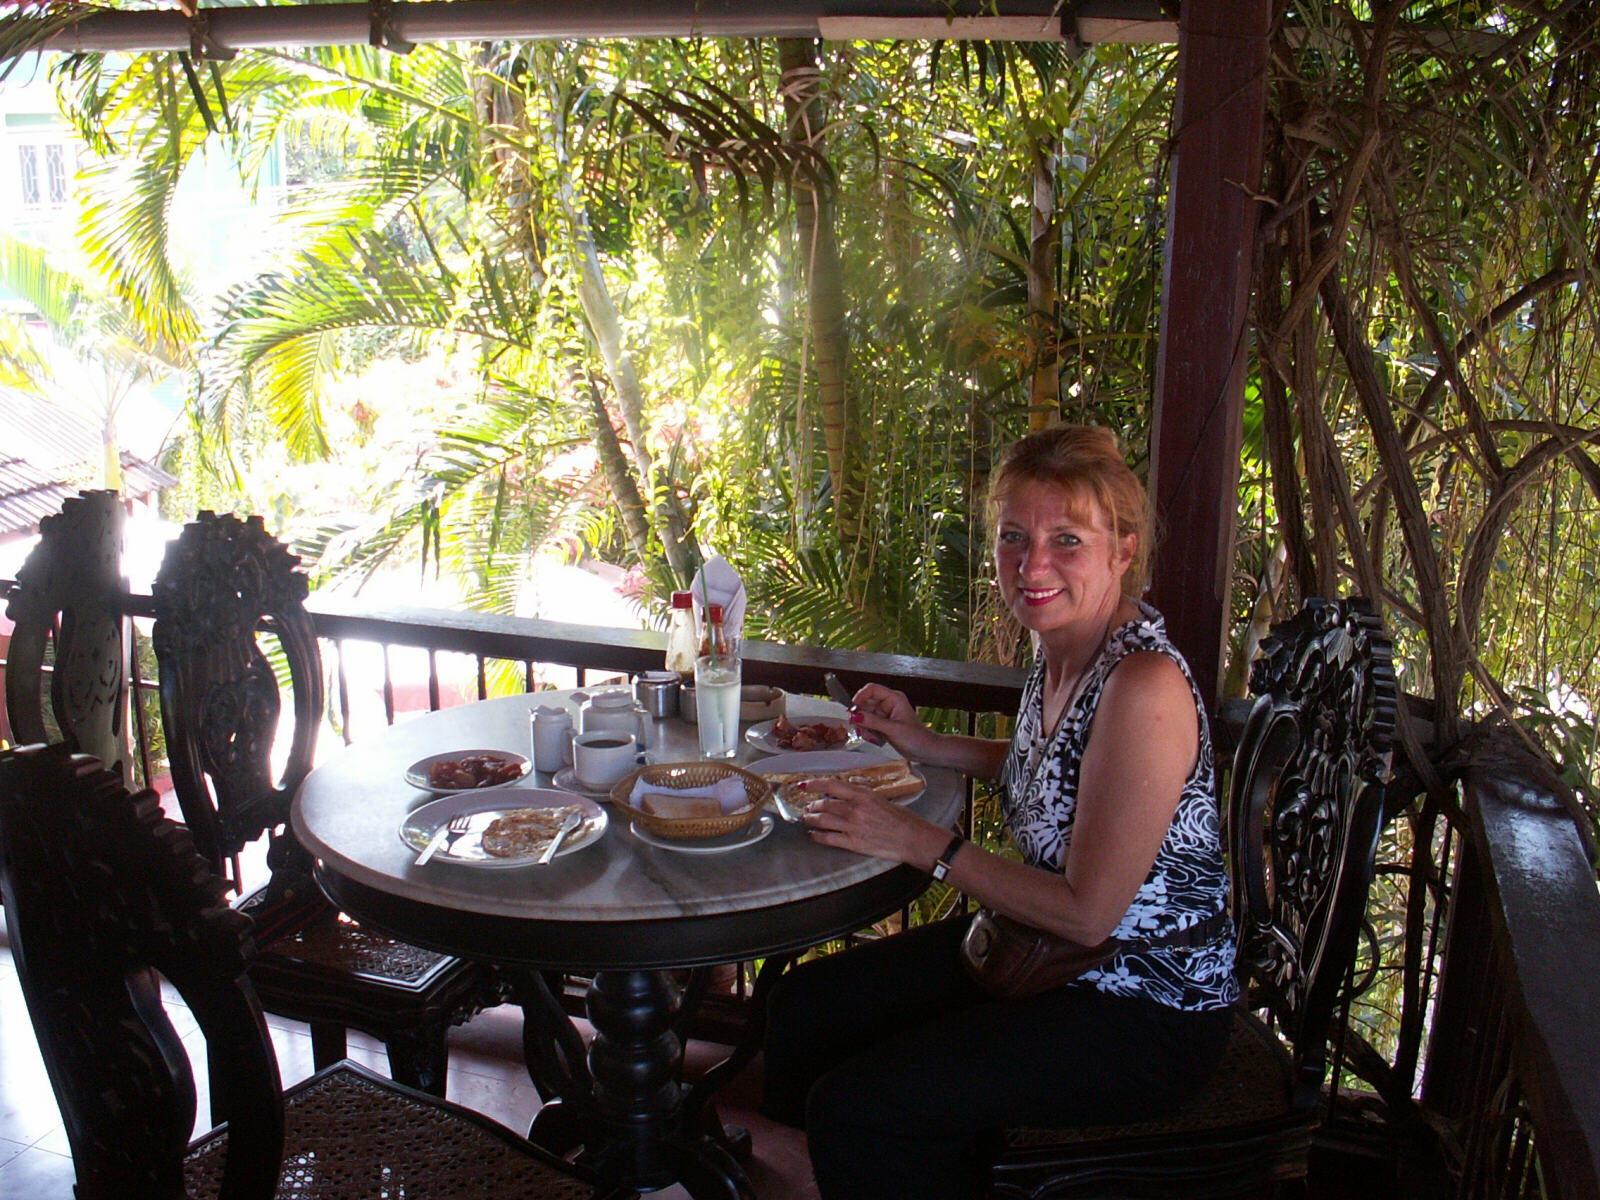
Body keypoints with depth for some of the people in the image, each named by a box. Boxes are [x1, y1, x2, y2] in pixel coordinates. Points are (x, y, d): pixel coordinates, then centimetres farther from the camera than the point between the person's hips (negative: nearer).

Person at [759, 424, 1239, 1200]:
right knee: (805, 1006, 10)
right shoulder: (1059, 647, -2)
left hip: (1143, 1014, -9)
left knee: (854, 1108, -17)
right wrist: (924, 744, 6)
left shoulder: (1144, 685, -28)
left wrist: (920, 843, -20)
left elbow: (1087, 915, -25)